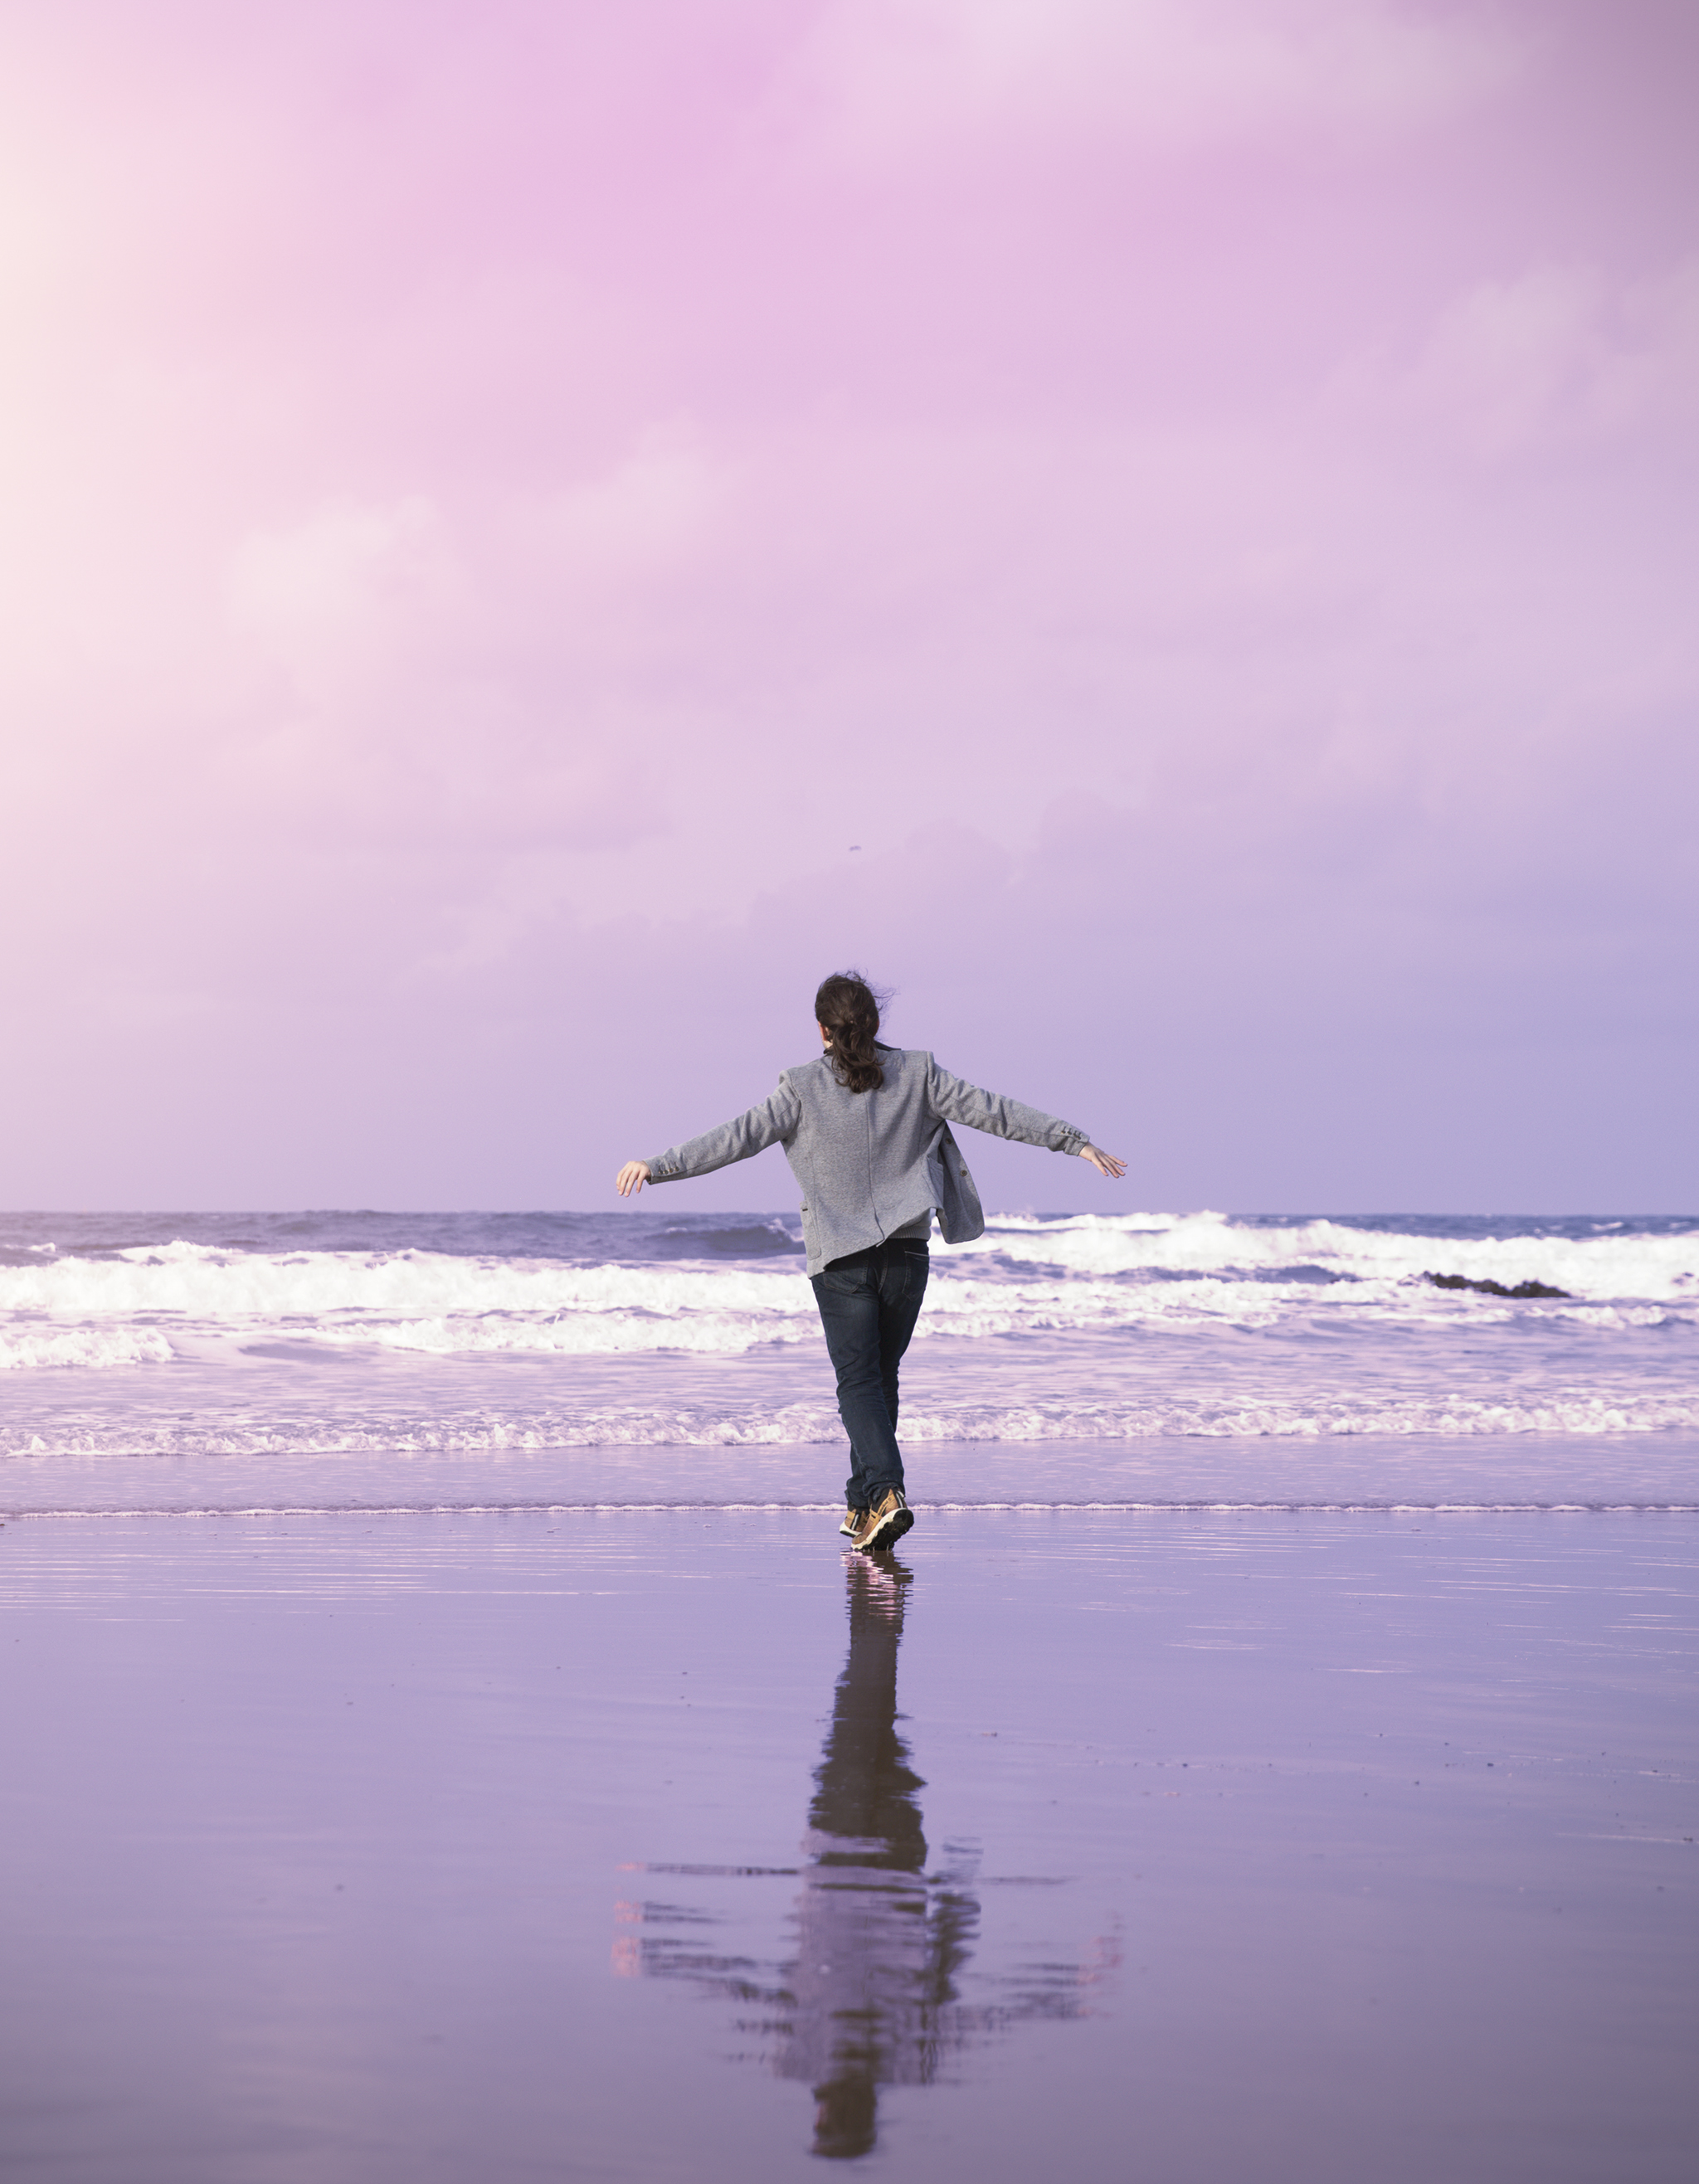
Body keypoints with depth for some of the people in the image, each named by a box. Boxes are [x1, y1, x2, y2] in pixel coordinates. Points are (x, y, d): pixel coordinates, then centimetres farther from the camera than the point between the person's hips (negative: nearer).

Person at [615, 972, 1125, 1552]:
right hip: (907, 1253, 3)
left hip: (840, 1259, -3)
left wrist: (659, 1166, -6)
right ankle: (863, 1505, 21)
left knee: (859, 1382, -2)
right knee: (880, 1377, 15)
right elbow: (991, 1111, 0)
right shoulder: (916, 1073, -1)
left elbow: (738, 1137, -10)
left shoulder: (803, 1088, -7)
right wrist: (1075, 1141, 6)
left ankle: (886, 1491, -23)